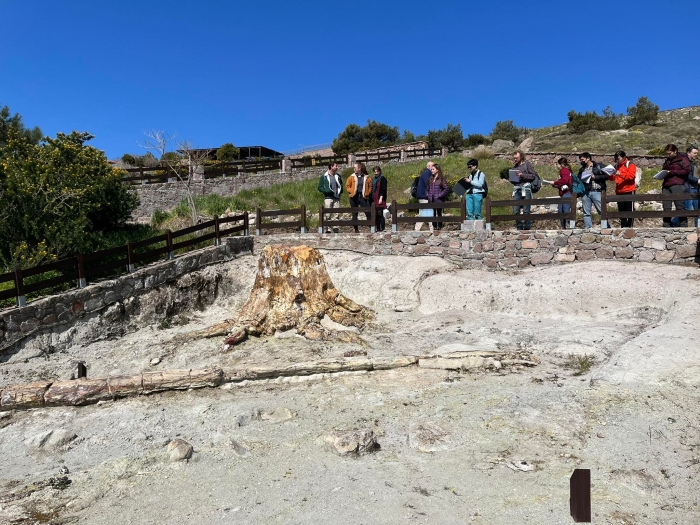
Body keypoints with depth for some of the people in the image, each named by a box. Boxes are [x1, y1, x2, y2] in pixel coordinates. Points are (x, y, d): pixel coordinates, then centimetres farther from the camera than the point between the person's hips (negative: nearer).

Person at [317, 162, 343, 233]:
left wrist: (340, 191, 10)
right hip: (328, 198, -4)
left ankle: (335, 228, 5)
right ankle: (328, 229, -1)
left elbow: (341, 185, 28)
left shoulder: (338, 176, 14)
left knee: (336, 215, 2)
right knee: (328, 215, -4)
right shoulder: (324, 176, 1)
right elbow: (320, 187, 1)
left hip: (336, 198, 4)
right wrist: (327, 191, -15)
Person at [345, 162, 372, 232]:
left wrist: (367, 193, -3)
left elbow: (370, 186, 9)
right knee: (354, 214, 6)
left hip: (363, 197, -2)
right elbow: (347, 186, 10)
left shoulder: (367, 177, 3)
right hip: (354, 197, 2)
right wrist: (351, 191, -4)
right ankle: (356, 229, 14)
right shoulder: (352, 177, 6)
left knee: (368, 213, -7)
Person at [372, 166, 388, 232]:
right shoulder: (373, 179, 19)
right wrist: (372, 198, 15)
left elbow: (383, 189, -11)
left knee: (380, 214, -11)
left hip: (380, 199, -7)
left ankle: (382, 229, -9)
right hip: (374, 199, 7)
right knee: (376, 215, 6)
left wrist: (381, 198, -18)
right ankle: (378, 229, 9)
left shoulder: (382, 178, -3)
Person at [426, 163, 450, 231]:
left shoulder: (441, 179, -4)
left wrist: (440, 195, -13)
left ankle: (439, 228, 7)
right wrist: (427, 194, 7)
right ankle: (434, 228, 17)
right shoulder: (431, 179, 13)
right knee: (433, 215, 9)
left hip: (438, 200, -5)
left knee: (439, 214, 1)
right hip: (431, 200, 6)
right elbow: (427, 188, 23)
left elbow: (447, 189, -11)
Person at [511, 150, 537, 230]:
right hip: (516, 188, 5)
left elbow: (533, 176, -3)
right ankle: (519, 227, 11)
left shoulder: (527, 164, 4)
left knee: (526, 211, -3)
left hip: (525, 188, -5)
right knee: (515, 211, 1)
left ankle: (527, 227, 4)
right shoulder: (514, 166, 20)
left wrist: (523, 175, -13)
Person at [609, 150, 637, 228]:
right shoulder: (616, 166, 15)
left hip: (629, 191, -6)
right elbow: (613, 178, 17)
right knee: (621, 210, 7)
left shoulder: (630, 165, -2)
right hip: (619, 192, 6)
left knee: (630, 209, -2)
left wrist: (620, 174, -25)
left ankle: (630, 226, 2)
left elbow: (631, 176, -16)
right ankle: (623, 227, 12)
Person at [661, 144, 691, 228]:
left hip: (677, 185, -6)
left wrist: (672, 172, -9)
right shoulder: (667, 161, 25)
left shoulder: (683, 158, 6)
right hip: (666, 186, 6)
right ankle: (666, 226, 0)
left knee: (680, 206, -10)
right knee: (666, 208, 0)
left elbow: (687, 170, -5)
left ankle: (683, 226, -9)